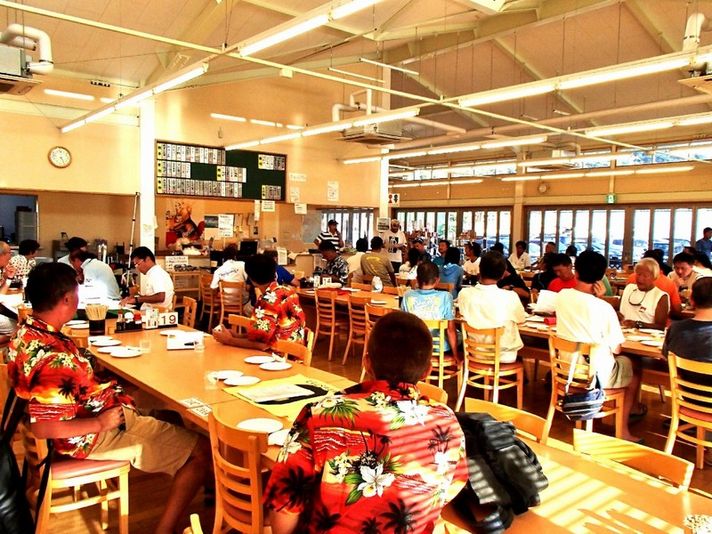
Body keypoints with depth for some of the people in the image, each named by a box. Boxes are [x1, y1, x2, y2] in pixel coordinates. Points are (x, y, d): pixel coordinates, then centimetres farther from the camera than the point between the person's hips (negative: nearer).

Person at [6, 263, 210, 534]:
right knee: (203, 451, -8)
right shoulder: (50, 356, -31)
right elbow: (42, 428, -31)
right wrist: (100, 423, -21)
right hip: (94, 435, -11)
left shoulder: (28, 331, -1)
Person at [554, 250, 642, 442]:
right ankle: (623, 430, 22)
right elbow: (616, 349, -12)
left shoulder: (561, 296, -8)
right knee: (634, 366, 24)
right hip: (597, 375, -6)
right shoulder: (604, 308, -22)